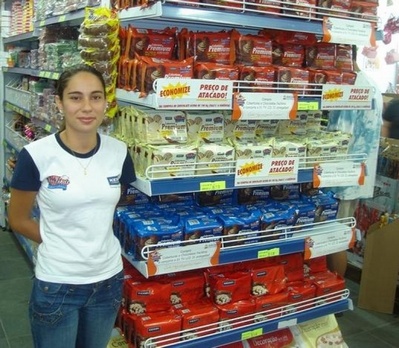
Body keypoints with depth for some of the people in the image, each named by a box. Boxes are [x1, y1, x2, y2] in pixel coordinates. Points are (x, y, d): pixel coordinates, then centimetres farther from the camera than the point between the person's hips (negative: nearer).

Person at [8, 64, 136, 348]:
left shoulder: (119, 152, -6)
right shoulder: (36, 155, -16)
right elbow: (18, 220, -4)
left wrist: (97, 237, 2)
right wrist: (61, 243, 0)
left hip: (108, 279, 4)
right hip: (56, 284, -3)